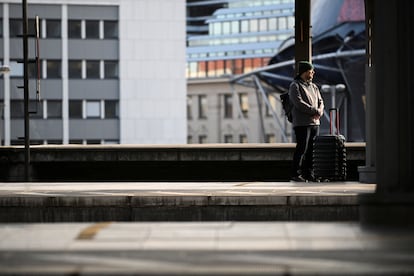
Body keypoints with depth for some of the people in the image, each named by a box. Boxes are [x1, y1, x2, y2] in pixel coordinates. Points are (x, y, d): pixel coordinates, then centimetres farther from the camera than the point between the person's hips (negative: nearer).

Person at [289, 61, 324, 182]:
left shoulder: (314, 87, 20)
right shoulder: (295, 86, -4)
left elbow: (320, 101, 15)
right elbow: (299, 103, -15)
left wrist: (320, 111, -8)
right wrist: (315, 111, -15)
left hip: (315, 122, 7)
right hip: (302, 123, -7)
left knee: (312, 149, 6)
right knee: (302, 148, -10)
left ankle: (309, 174, 11)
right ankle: (295, 174, -7)